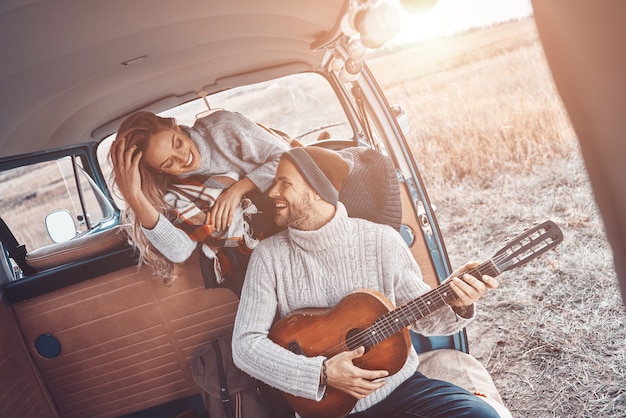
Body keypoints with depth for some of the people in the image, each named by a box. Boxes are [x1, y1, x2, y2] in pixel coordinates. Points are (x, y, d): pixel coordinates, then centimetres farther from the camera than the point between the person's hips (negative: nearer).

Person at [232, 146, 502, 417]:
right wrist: (323, 373, -19)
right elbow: (245, 344, -10)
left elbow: (422, 314, 5)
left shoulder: (381, 240, -4)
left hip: (398, 383, 2)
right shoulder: (270, 256, -6)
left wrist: (456, 304, -17)